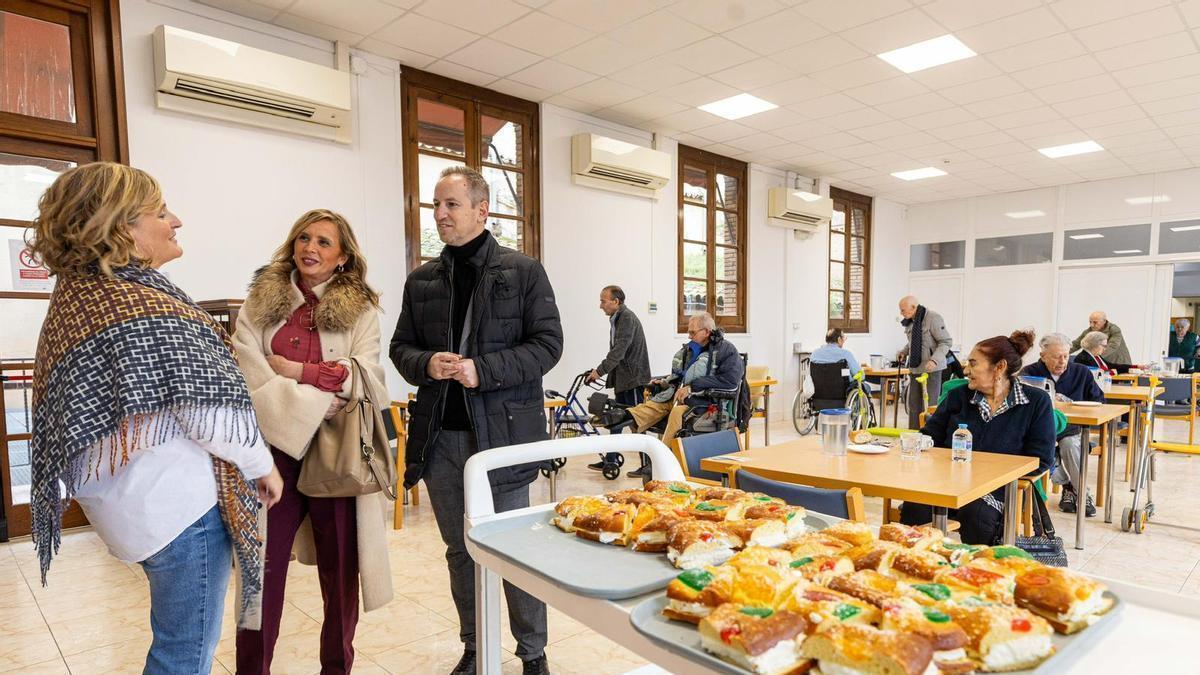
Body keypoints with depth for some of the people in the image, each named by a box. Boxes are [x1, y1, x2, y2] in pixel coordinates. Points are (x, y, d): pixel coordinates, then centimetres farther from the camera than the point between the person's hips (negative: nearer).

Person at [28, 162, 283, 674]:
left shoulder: (73, 294, 7)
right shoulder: (144, 306, -21)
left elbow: (89, 402, 14)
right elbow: (209, 412, -22)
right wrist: (262, 464, -7)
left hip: (127, 496, 10)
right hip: (180, 499, -9)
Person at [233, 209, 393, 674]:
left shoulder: (361, 310, 3)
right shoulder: (259, 304, 6)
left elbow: (364, 381, -8)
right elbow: (254, 382, -6)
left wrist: (297, 371, -11)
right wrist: (325, 390, -14)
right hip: (276, 448, 1)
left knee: (340, 568, 11)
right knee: (263, 569, 10)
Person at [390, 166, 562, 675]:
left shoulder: (523, 272, -2)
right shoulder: (421, 280, 11)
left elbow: (547, 344, -7)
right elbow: (401, 347, 14)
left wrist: (482, 370, -19)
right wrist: (426, 364, -10)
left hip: (502, 430, -4)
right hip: (440, 435, 5)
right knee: (459, 550, 16)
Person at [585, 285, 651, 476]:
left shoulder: (627, 318, -15)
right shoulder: (616, 319, 15)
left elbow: (620, 350, -23)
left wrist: (600, 370, -21)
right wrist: (600, 371, 12)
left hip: (633, 378, -10)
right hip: (622, 379, 10)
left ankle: (647, 465, 2)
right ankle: (610, 460, 23)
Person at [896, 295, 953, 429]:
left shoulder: (933, 318, -14)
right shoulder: (910, 322, 10)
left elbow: (946, 342, -14)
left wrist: (934, 359, -26)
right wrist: (903, 352, 6)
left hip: (931, 369, -7)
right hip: (915, 368, 7)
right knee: (913, 405, 9)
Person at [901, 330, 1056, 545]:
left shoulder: (1036, 402, 5)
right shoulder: (958, 396, 13)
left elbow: (1040, 461, -1)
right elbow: (929, 438, 13)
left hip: (997, 490, -2)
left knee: (975, 514, -35)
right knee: (915, 507, -29)